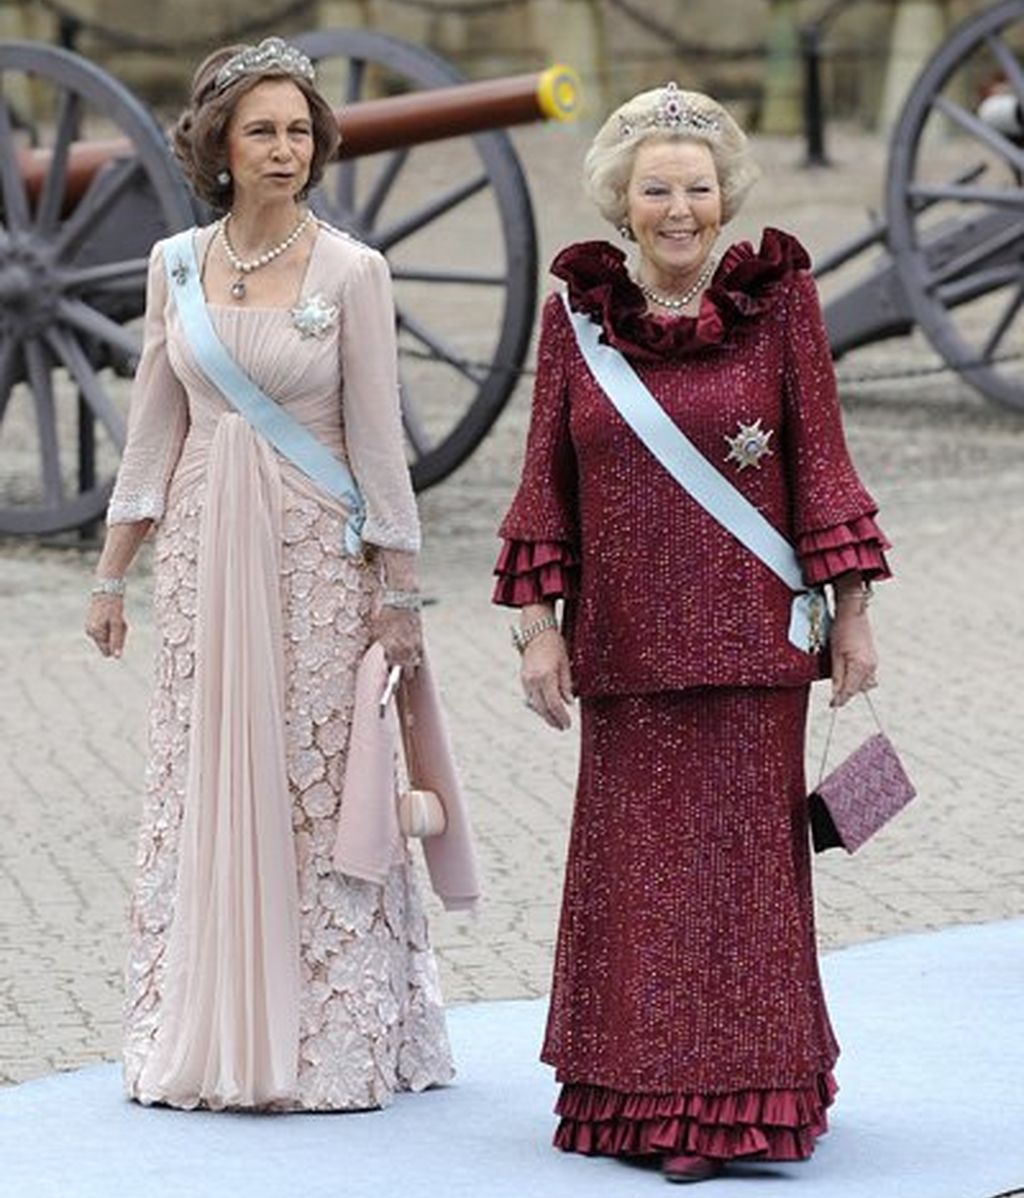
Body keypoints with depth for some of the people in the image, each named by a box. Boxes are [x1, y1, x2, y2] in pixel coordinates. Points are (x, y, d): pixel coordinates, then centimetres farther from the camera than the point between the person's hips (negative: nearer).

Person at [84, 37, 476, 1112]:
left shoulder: (351, 273, -5)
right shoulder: (176, 267, 5)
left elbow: (376, 437, -4)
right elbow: (154, 428, 10)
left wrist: (398, 592, -4)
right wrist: (111, 574, 9)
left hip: (314, 552, -3)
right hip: (202, 551, 3)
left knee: (317, 790, -1)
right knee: (201, 788, 6)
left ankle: (329, 1040, 7)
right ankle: (203, 1036, 14)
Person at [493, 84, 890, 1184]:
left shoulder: (776, 298, -1)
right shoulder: (577, 313, 3)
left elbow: (821, 462, 0)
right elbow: (546, 478, 6)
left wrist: (851, 611, -2)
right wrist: (537, 624, 1)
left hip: (749, 636, -2)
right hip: (626, 640, 2)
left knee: (744, 855, 1)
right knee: (632, 862, 6)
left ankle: (728, 1102, 9)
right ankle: (641, 1093, 17)